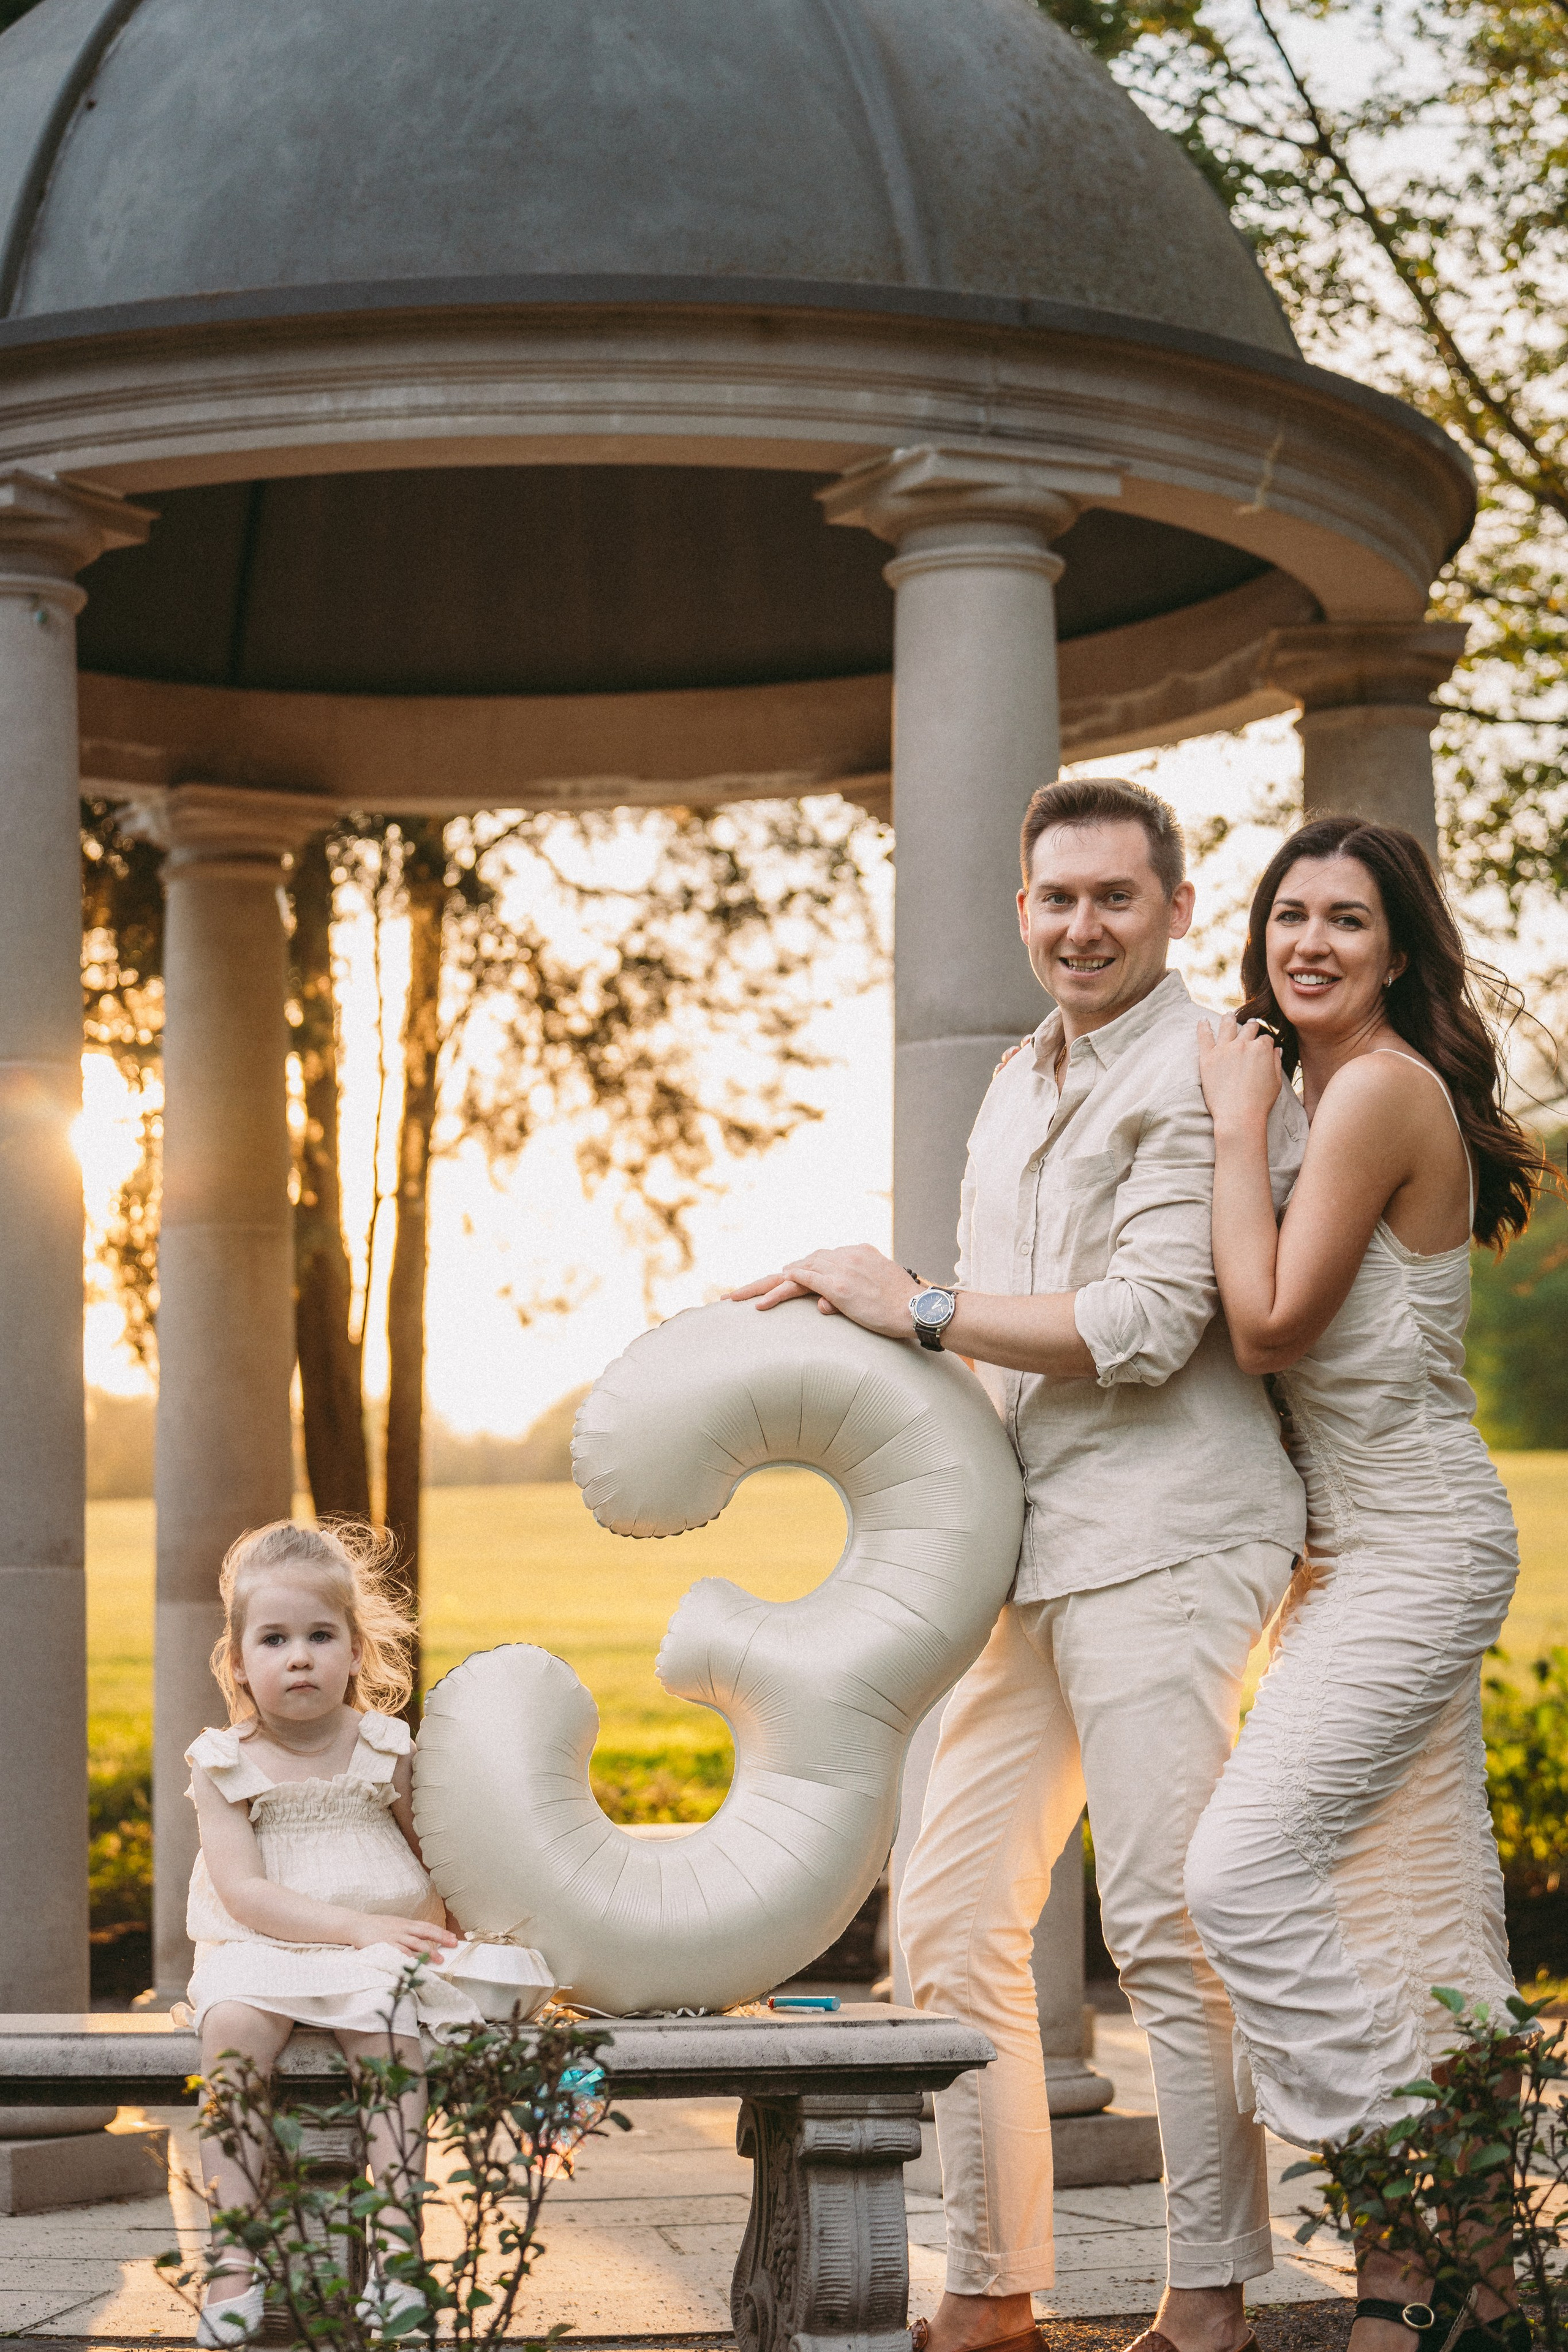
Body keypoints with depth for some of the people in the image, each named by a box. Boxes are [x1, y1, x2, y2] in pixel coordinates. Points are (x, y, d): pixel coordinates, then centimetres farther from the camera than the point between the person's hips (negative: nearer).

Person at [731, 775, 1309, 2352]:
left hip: (1164, 1541, -9)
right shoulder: (1017, 1090, 21)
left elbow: (1142, 1327, -16)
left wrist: (915, 1307, -9)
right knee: (953, 1921, 7)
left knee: (1164, 1926, -11)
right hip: (1035, 1557, 9)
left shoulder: (1203, 1080, -7)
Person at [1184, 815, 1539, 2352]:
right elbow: (1283, 1337, 15)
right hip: (1376, 1548, 10)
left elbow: (1270, 1324, -19)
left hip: (1412, 1552, -10)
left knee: (1245, 1872, -17)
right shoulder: (1329, 1091, 15)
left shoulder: (1384, 1087, -15)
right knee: (1425, 1909, 11)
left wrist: (1238, 1127, -12)